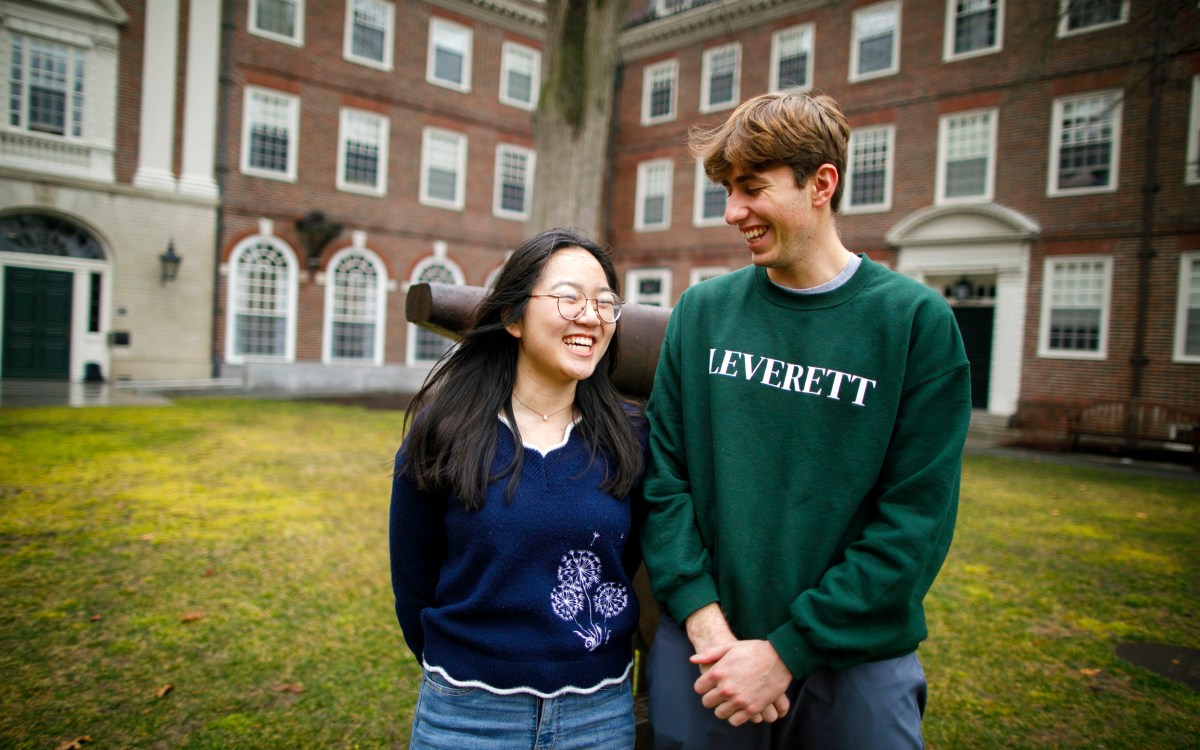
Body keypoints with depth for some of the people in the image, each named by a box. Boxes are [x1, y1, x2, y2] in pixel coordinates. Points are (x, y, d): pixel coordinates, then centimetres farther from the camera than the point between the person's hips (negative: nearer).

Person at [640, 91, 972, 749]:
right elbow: (664, 476, -2)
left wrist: (786, 651, -14)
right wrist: (704, 618, -12)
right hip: (700, 648, 2)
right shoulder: (702, 311, 0)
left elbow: (915, 519, -11)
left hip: (854, 659, -1)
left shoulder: (917, 321, -8)